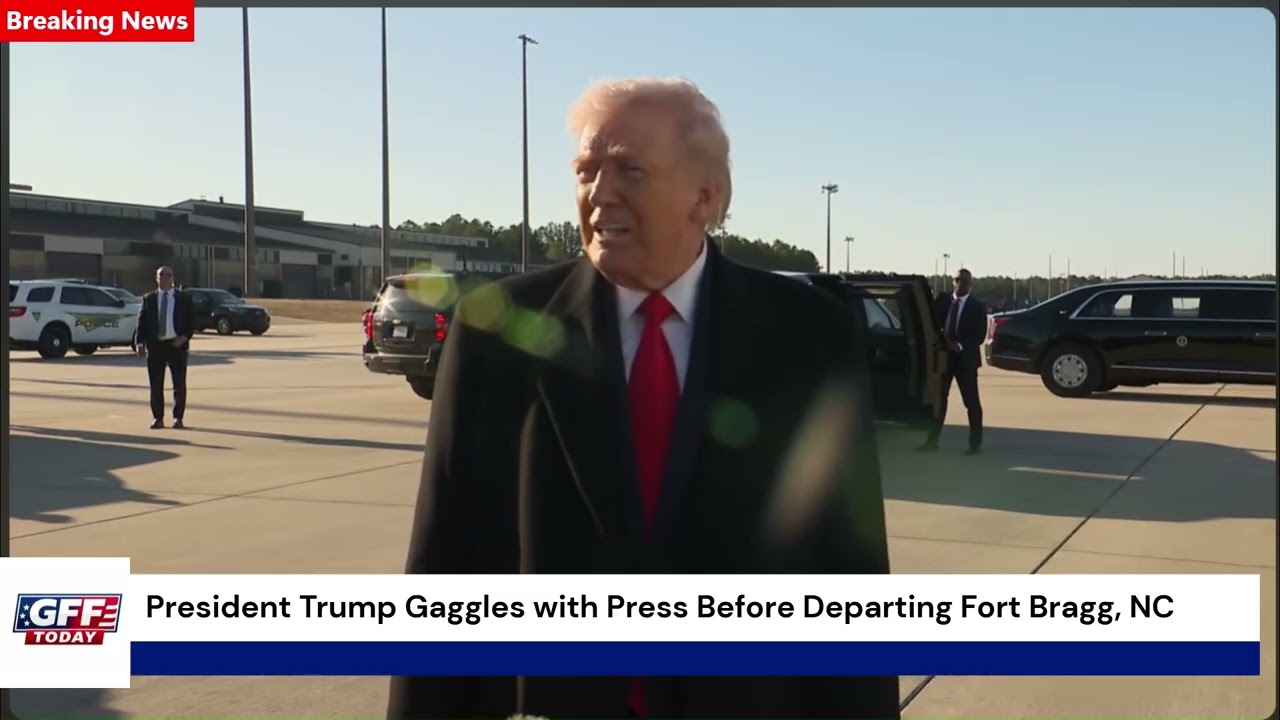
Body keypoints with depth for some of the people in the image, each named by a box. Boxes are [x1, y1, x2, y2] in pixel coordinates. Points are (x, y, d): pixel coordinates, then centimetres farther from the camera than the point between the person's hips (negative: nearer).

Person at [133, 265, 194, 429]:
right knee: (156, 384, 2)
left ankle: (178, 418, 9)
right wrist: (140, 343, -9)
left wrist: (184, 337, -12)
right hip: (155, 345, 1)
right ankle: (157, 418, 9)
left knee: (179, 384, 2)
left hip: (177, 345, -1)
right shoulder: (148, 299, 7)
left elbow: (191, 322, 5)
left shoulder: (183, 298, 5)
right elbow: (141, 323, 4)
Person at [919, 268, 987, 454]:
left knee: (971, 402, 0)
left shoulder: (977, 306, -3)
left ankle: (976, 443, 8)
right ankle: (933, 440, 11)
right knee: (938, 398, 5)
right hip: (943, 355, 3)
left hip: (965, 358, -3)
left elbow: (980, 335, -7)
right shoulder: (943, 299, 6)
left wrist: (960, 346, -19)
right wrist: (942, 338, -11)